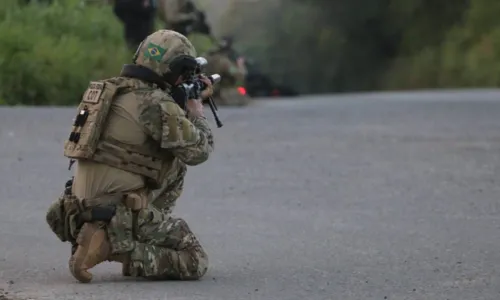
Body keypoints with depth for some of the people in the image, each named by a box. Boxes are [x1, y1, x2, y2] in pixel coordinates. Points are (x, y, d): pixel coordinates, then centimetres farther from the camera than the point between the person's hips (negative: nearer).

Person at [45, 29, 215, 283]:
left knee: (175, 164, 26)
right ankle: (110, 246, -15)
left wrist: (188, 107, 22)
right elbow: (197, 151, -10)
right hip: (118, 211, -9)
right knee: (195, 262, -4)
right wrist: (196, 107, 6)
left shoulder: (115, 90, 13)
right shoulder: (155, 103, -15)